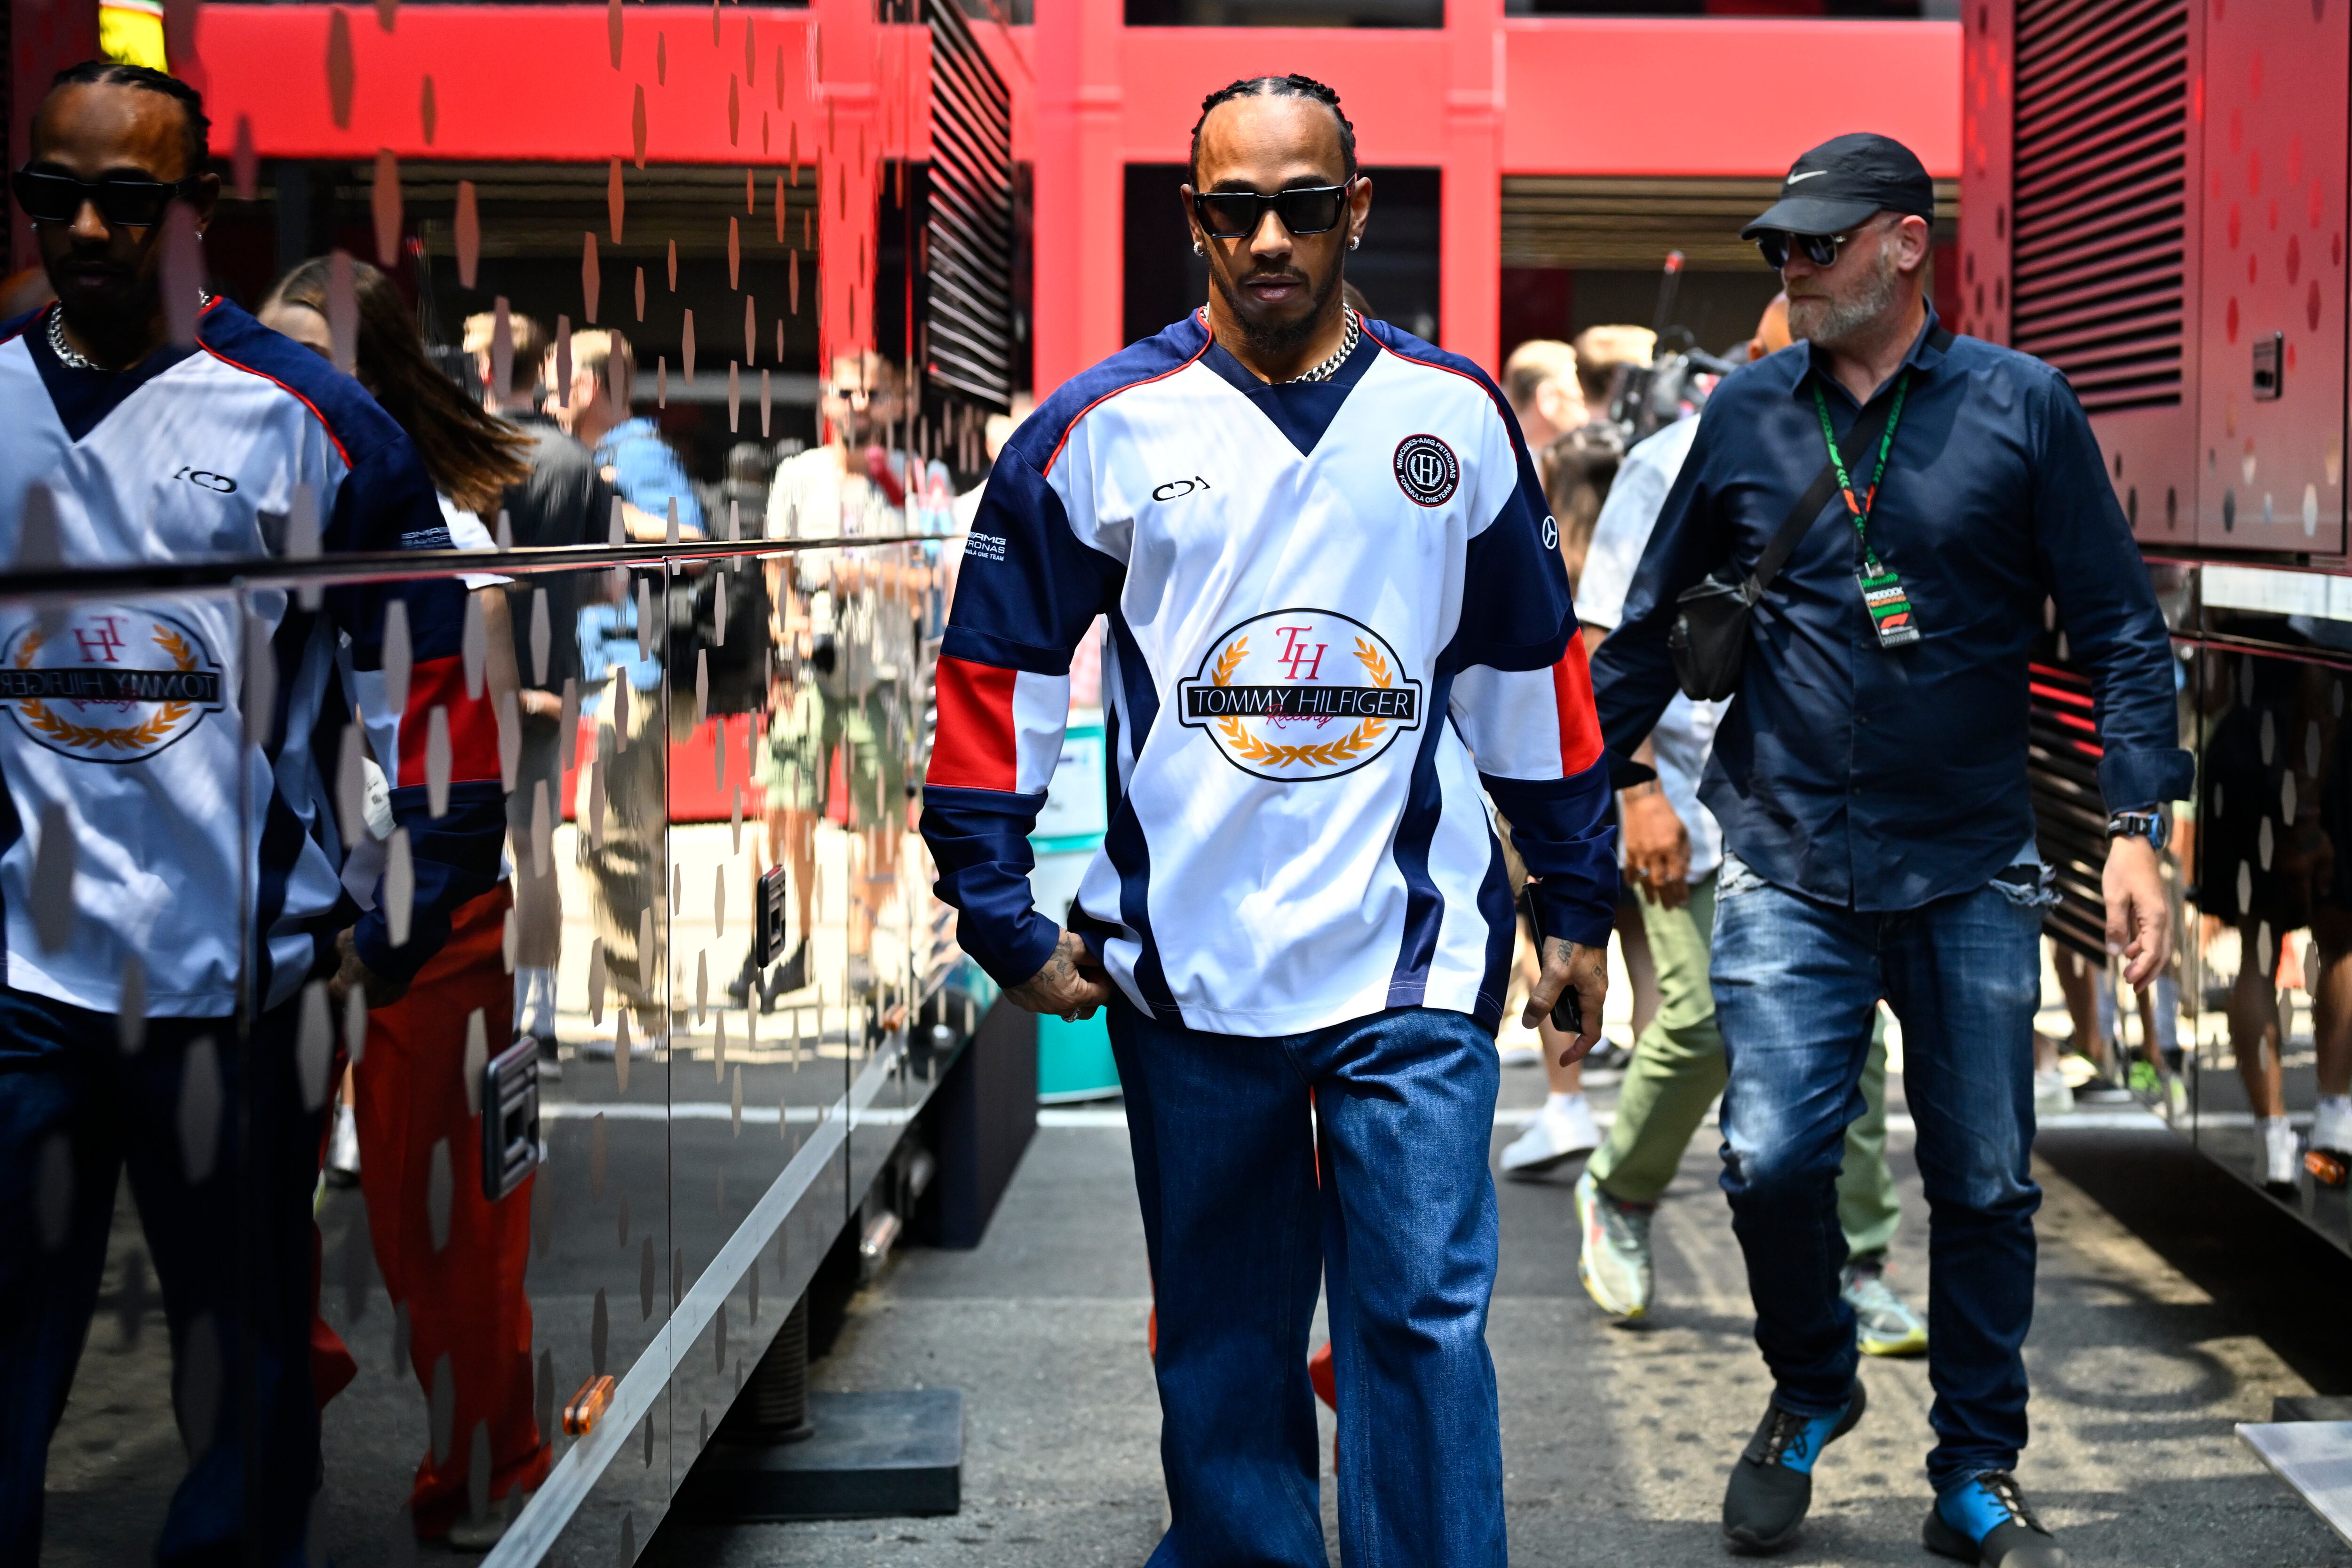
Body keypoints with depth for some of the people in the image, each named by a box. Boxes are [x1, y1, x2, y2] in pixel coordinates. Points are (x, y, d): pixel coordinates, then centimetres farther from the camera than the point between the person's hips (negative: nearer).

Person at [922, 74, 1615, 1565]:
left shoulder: (1459, 417, 4)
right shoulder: (1104, 429, -1)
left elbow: (1534, 664, 13)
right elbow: (996, 673, 5)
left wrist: (1576, 903, 14)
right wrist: (1007, 919, 1)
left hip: (1412, 959, 0)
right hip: (1184, 969, 0)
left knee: (1425, 1319, -2)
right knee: (1223, 1335, 13)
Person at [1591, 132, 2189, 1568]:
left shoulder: (2021, 405, -1)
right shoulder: (1746, 413, 4)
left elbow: (2119, 628, 0)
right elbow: (1653, 626, 13)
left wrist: (2139, 826, -9)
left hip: (1974, 875, 0)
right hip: (1790, 867, 0)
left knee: (1987, 1182, 6)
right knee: (1774, 1156, -11)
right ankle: (1810, 1394, 19)